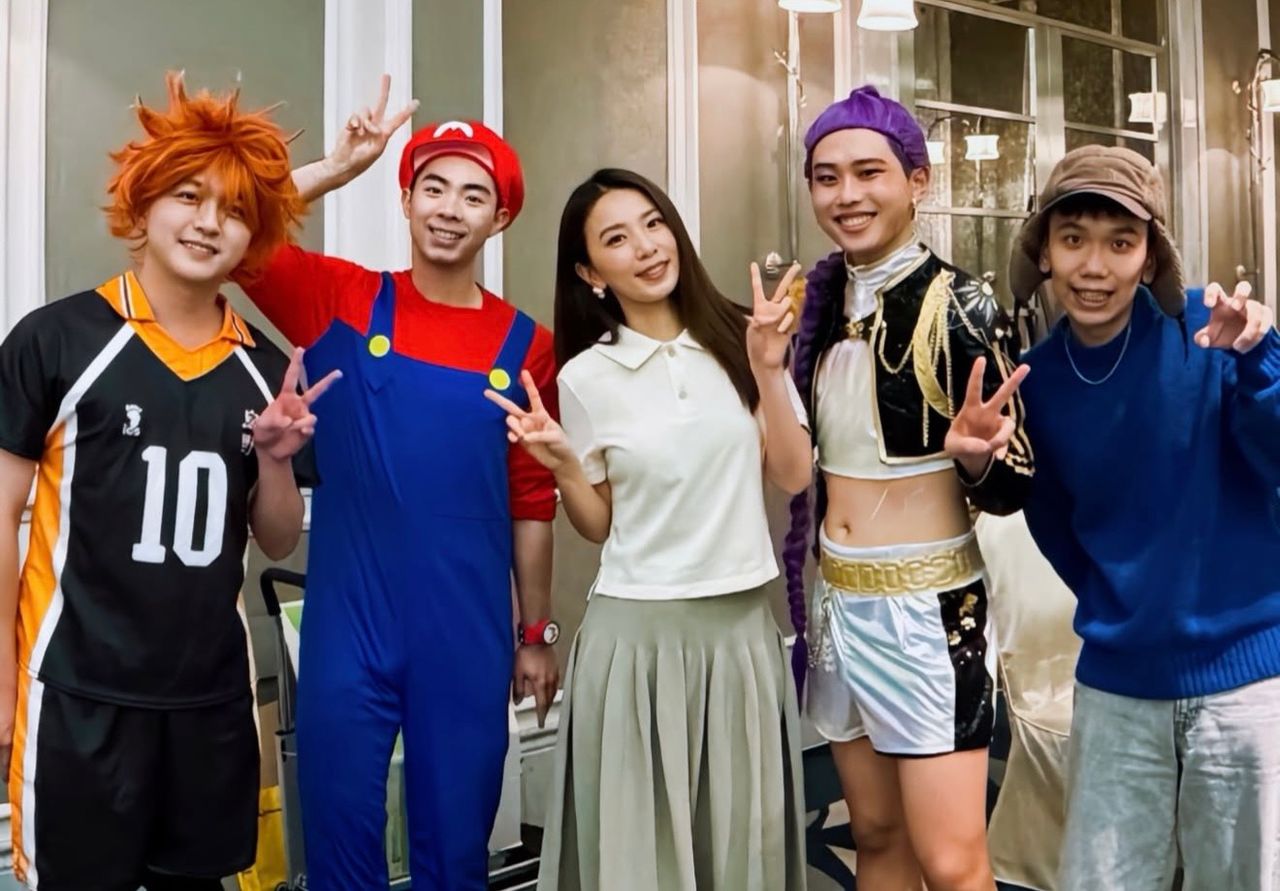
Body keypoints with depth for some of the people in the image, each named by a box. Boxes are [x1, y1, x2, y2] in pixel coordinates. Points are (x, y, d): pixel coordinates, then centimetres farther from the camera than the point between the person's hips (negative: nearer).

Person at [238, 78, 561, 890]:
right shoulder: (342, 299, -1)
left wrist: (537, 633, 8)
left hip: (469, 637, 1)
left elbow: (533, 502, 4)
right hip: (349, 627, 0)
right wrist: (339, 168, -13)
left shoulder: (526, 345, -1)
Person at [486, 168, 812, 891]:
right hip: (637, 631, -2)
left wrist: (768, 371, -10)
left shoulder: (739, 341, 1)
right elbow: (601, 525, 3)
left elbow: (793, 477, -1)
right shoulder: (587, 375, -4)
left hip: (743, 623, 2)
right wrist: (561, 464, -15)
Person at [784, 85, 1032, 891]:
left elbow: (1012, 487, -12)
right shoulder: (819, 302, 4)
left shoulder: (961, 304, -13)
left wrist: (974, 454, -32)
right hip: (836, 601, 6)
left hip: (929, 606, -5)